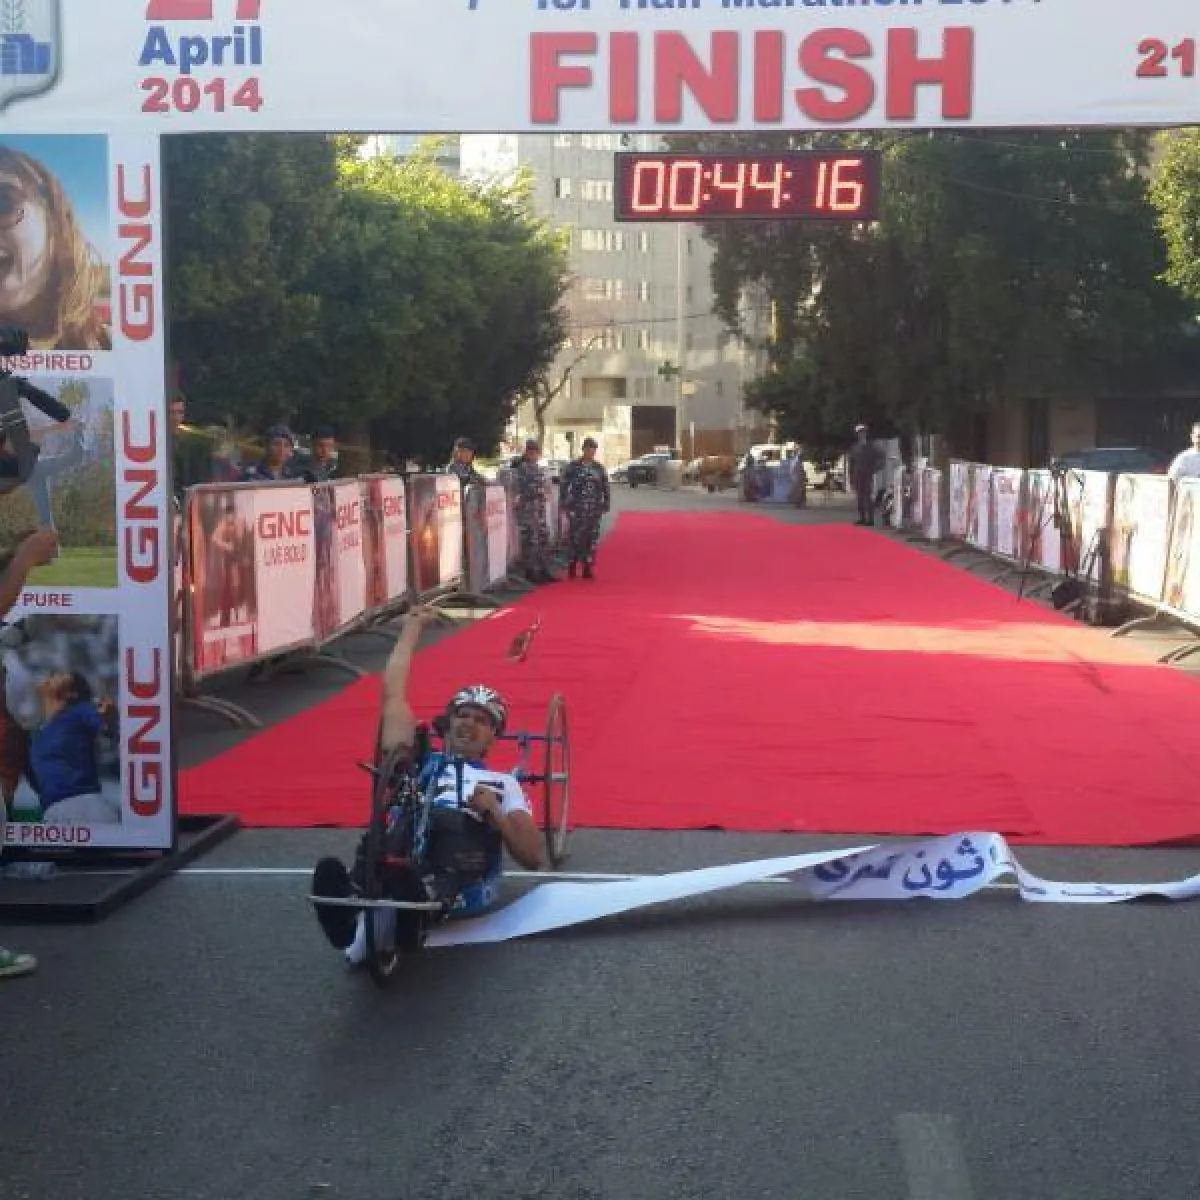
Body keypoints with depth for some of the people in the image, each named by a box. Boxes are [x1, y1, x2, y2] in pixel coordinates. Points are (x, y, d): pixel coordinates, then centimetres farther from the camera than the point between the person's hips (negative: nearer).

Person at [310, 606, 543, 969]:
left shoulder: (503, 782, 31)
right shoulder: (420, 762, 35)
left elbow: (533, 857, 17)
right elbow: (393, 691, 31)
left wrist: (495, 813, 0)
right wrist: (413, 626, 39)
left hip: (464, 887, -1)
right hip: (402, 858, 2)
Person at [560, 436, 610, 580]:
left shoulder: (599, 468, 9)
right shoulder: (573, 467, -1)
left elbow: (605, 488, 14)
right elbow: (563, 487, 0)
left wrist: (606, 505, 7)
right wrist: (565, 505, -4)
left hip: (594, 510, 3)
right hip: (577, 509, -3)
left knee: (592, 539, 3)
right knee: (576, 538, -6)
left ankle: (588, 569, 10)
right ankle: (572, 566, 5)